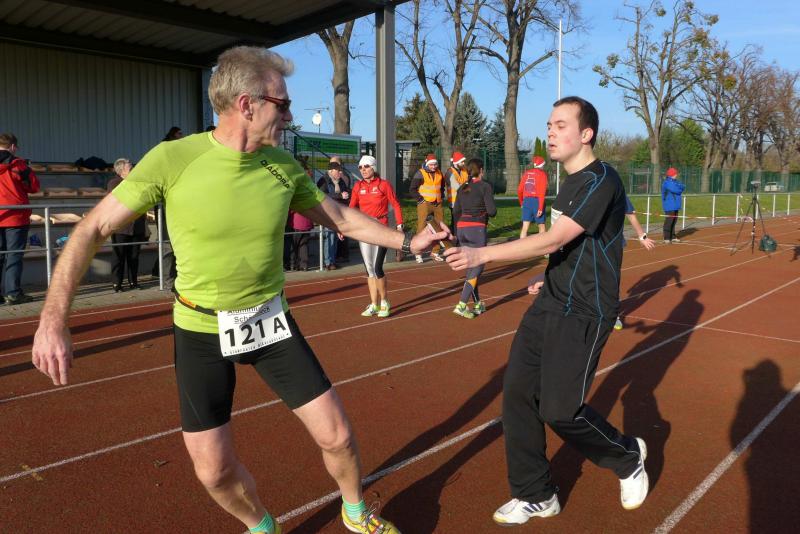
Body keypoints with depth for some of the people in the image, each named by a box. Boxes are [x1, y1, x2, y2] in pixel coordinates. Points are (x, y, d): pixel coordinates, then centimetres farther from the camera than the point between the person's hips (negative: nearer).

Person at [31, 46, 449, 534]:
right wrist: (53, 320, -22)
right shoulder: (172, 159, -17)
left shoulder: (283, 165, -6)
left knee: (337, 436, 4)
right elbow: (92, 230, -13)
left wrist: (407, 241, 5)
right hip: (201, 331, -2)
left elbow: (341, 218, 8)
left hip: (272, 321, 3)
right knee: (214, 470, 4)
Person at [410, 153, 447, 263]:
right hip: (425, 204, -6)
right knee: (422, 228, -8)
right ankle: (418, 253, -3)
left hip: (437, 204, 6)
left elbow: (442, 186, 27)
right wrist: (420, 199, -11)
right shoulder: (420, 174, -7)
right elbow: (413, 189, -7)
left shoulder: (439, 173, 11)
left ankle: (435, 252, 20)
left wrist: (441, 197, 14)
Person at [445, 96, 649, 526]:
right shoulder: (572, 181, 13)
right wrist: (552, 279, 14)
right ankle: (536, 496, 21)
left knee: (560, 410, -6)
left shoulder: (601, 181, -16)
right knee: (517, 391, 4)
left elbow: (554, 239, -26)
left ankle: (628, 457, 27)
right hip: (551, 303, 9)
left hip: (582, 313, -8)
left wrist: (482, 254, -32)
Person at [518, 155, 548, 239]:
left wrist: (522, 203, 26)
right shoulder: (542, 174, -4)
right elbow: (542, 192, -13)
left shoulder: (526, 173, 12)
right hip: (537, 201, -4)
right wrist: (540, 208, -16)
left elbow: (519, 190, 12)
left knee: (525, 227, 1)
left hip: (526, 201, 4)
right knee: (541, 226, 10)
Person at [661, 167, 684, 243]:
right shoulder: (667, 182, -13)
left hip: (675, 205, 10)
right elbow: (676, 190, -21)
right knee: (669, 221, -10)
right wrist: (680, 188, -1)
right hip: (669, 206, -10)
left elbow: (683, 187, 8)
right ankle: (666, 238, -7)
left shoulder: (675, 181, 18)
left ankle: (672, 237, 20)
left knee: (674, 220, 13)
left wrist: (679, 186, -12)